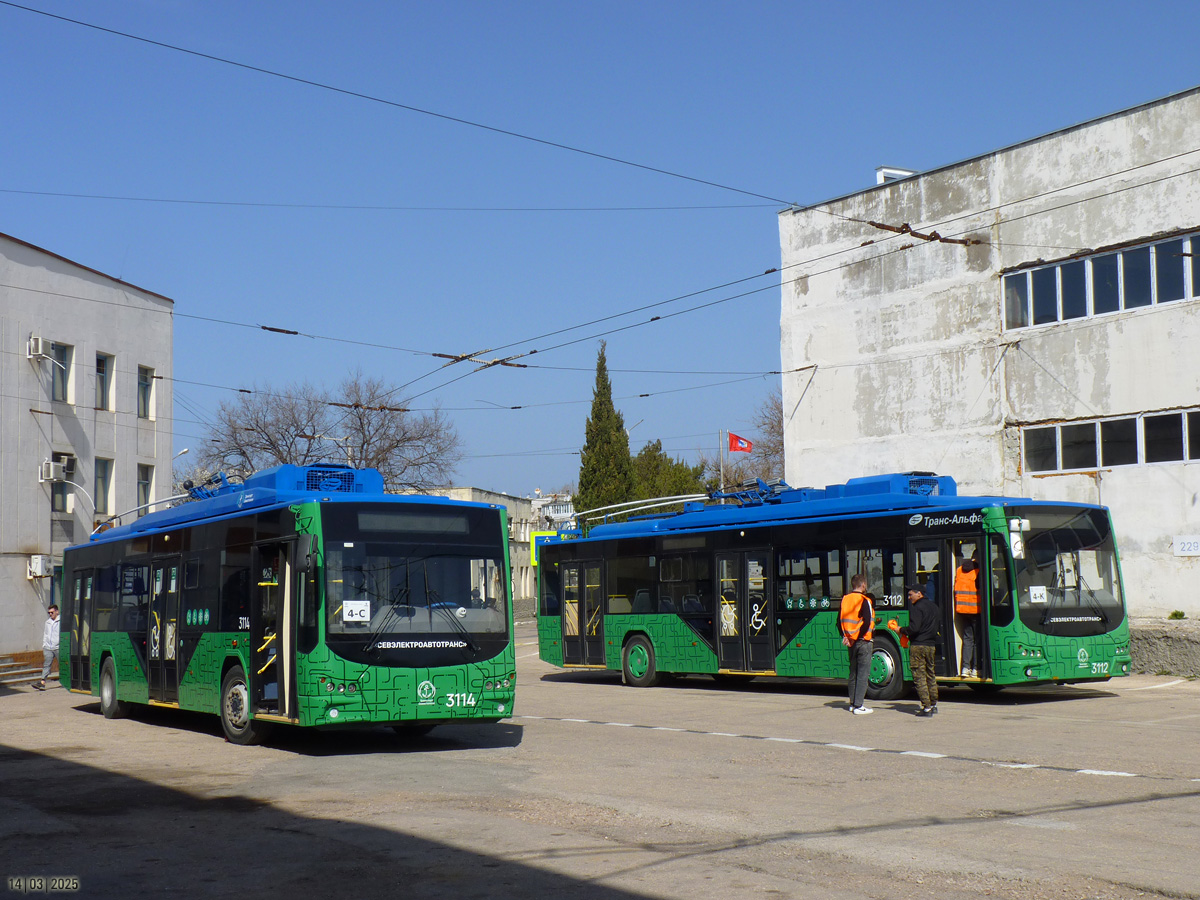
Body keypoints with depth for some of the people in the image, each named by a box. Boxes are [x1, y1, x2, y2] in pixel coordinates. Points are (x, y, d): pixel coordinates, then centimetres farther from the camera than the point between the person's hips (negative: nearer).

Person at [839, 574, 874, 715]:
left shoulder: (845, 599, 8)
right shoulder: (864, 600, -12)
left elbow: (839, 621, 8)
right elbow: (866, 622, -20)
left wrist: (845, 637, 3)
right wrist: (856, 638, -13)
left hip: (850, 642, 6)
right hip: (863, 641, -6)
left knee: (853, 673, 15)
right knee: (862, 674, -3)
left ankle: (853, 703, 20)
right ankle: (858, 706, -6)